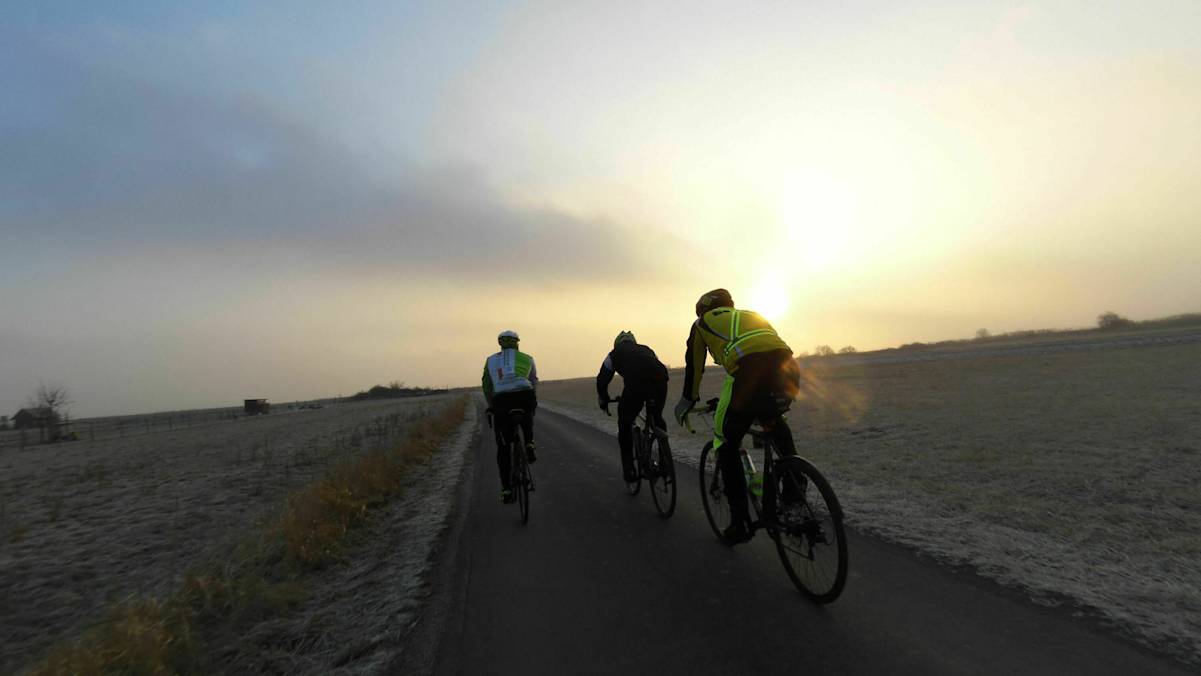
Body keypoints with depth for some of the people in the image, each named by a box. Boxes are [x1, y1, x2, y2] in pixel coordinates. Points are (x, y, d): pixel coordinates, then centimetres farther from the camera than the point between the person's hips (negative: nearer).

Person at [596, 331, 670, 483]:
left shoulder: (614, 354, 29)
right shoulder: (646, 349, 38)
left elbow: (602, 380, 32)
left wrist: (603, 401, 48)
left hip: (635, 385, -3)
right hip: (660, 382, 4)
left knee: (624, 425, 16)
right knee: (657, 419, 28)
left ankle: (629, 469, 17)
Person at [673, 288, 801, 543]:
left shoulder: (703, 323, 27)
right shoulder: (752, 315, 38)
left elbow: (694, 365, 30)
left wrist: (687, 401, 45)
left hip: (749, 372, -5)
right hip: (789, 369, 5)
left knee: (727, 445, 14)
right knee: (773, 418, 37)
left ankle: (740, 522, 16)